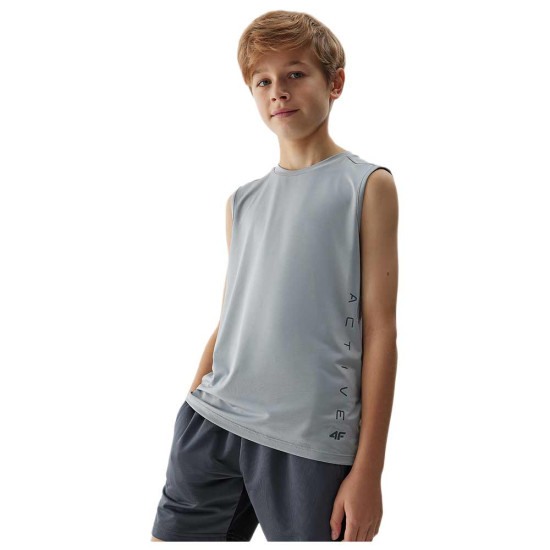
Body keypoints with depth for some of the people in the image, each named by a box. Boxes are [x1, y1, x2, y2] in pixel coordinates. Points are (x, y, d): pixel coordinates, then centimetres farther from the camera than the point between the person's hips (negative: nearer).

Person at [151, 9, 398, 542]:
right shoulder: (242, 202, 12)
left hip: (310, 442, -4)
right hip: (213, 420, 4)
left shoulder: (367, 186, 1)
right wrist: (192, 409, 12)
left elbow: (380, 329, -3)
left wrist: (369, 468, -6)